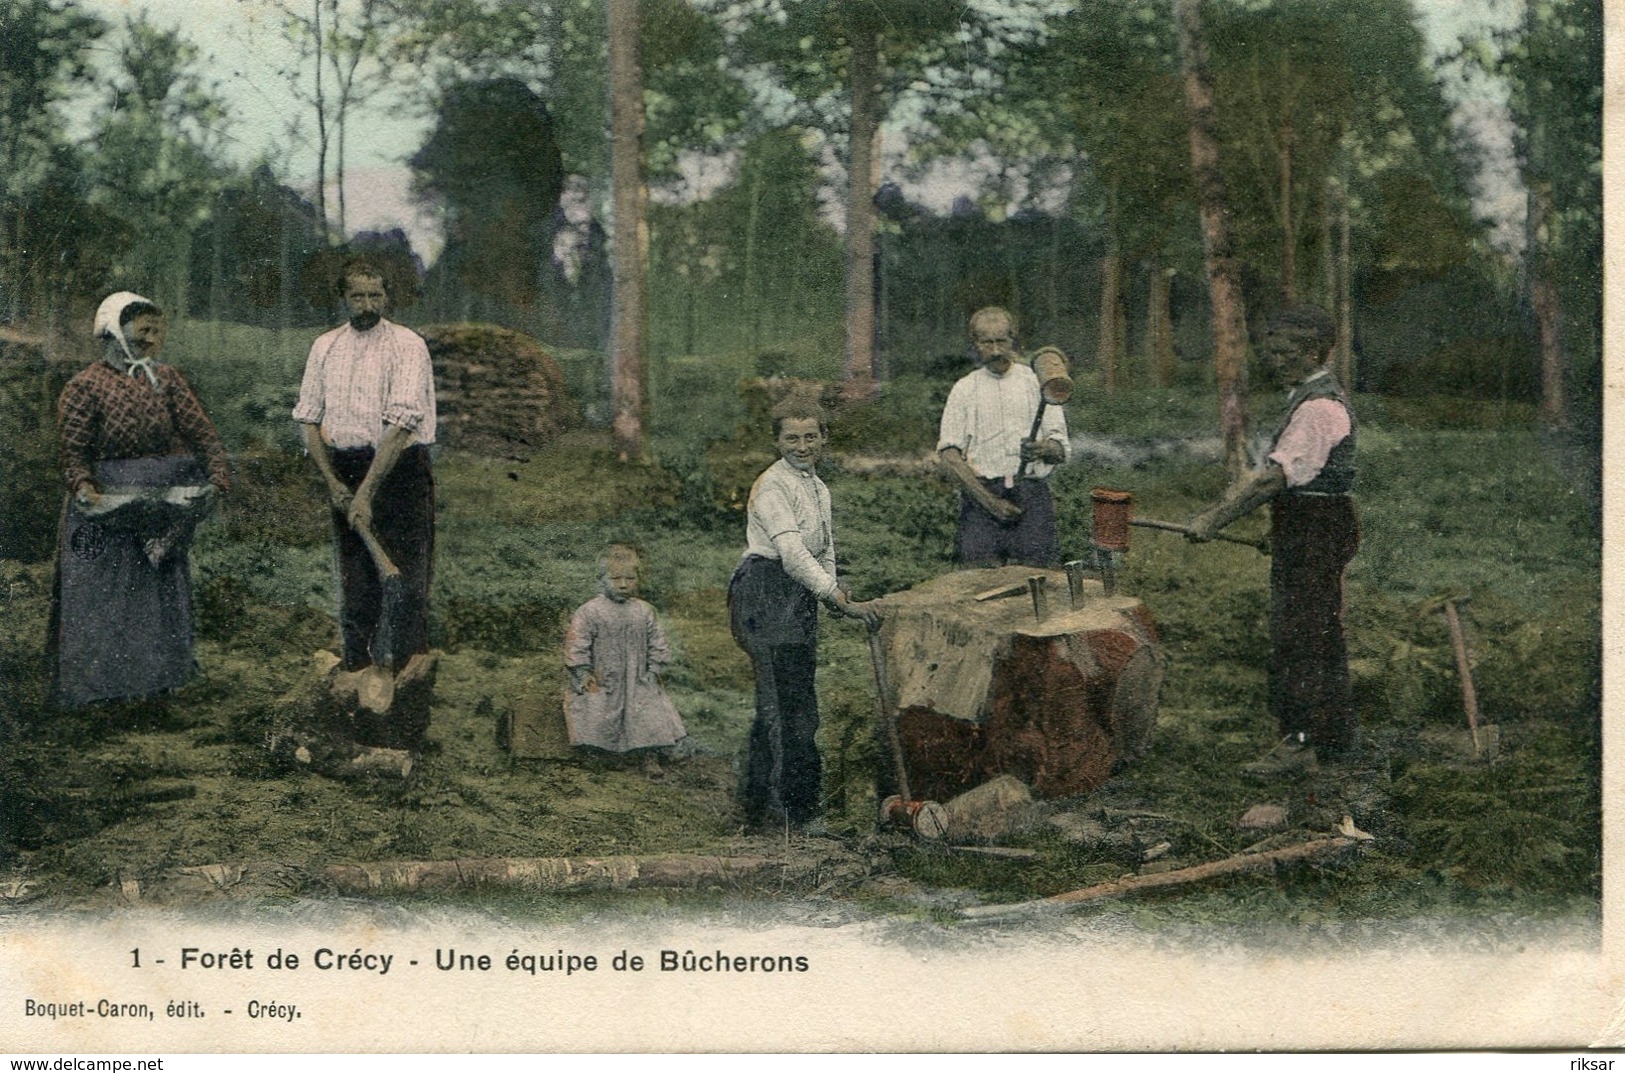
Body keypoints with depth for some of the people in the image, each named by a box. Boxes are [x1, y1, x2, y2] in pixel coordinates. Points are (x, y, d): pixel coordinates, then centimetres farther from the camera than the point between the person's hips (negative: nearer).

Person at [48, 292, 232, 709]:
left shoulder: (166, 379, 6)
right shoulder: (86, 386, -8)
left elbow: (200, 430, -2)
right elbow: (73, 452, -12)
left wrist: (218, 469, -18)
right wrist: (85, 489, -29)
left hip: (160, 513, 5)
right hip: (106, 513, -5)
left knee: (161, 592, 14)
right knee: (101, 598, 1)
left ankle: (154, 674, 29)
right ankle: (92, 682, 12)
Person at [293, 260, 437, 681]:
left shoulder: (408, 346, -5)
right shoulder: (325, 347, 10)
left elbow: (401, 424, -14)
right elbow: (309, 419, 10)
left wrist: (366, 492, -19)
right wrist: (333, 483, -3)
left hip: (401, 468, -4)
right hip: (344, 467, 4)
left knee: (407, 577, -6)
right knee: (354, 581, 7)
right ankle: (356, 668, 14)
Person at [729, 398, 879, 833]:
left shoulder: (818, 488, 18)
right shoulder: (772, 486, -11)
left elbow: (824, 551, 24)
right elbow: (792, 553, -21)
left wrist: (833, 589, 5)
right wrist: (842, 601, -25)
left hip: (798, 600, 9)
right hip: (766, 596, -9)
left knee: (775, 701, 11)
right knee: (792, 703, -11)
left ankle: (759, 804, 18)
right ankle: (798, 809, -6)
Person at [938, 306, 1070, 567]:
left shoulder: (1036, 382, 11)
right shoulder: (965, 389, 10)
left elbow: (1061, 450, 7)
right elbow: (949, 454, 1)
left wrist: (1042, 450, -18)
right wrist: (990, 501, -9)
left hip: (1032, 494, 0)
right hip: (981, 493, 0)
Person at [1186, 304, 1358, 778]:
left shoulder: (1320, 407, -19)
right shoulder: (1311, 398, 15)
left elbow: (1275, 475, -23)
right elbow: (1278, 475, 18)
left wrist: (1216, 518, -20)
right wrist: (1225, 507, 14)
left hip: (1315, 531, -11)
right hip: (1304, 530, 11)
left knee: (1297, 636, -8)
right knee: (1320, 634, 15)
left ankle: (1300, 741, -5)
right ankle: (1334, 736, 24)